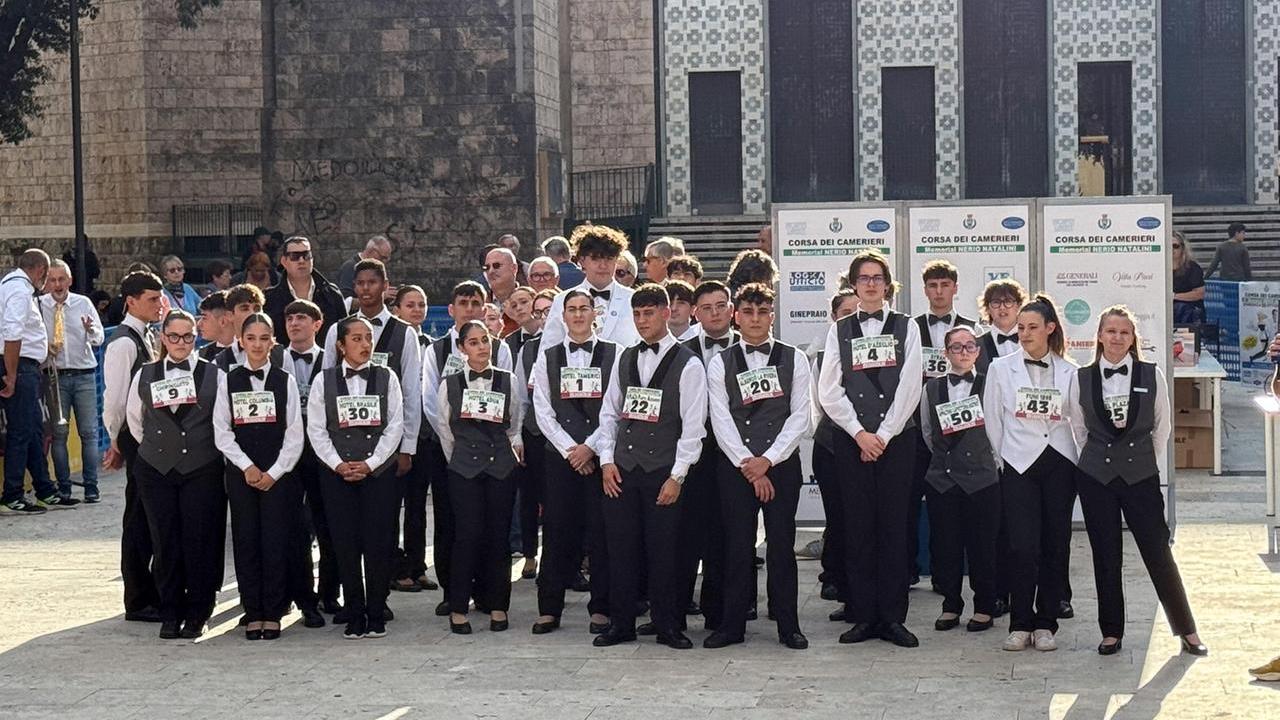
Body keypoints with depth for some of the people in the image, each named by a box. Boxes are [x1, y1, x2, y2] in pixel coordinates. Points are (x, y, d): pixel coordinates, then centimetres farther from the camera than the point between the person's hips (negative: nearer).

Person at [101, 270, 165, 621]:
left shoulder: (149, 336, 13)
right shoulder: (123, 343, -14)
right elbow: (115, 399, -15)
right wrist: (118, 443, -7)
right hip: (137, 438, -8)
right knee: (139, 519, 0)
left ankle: (155, 593, 24)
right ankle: (139, 602, 8)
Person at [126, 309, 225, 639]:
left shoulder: (214, 375, -1)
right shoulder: (145, 376, 7)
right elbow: (134, 419, 20)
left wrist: (203, 449, 3)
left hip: (202, 470, -2)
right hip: (156, 469, 2)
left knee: (200, 542, -2)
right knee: (165, 542, 3)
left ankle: (197, 614, 8)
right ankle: (170, 614, 12)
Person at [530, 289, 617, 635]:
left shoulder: (613, 355, 3)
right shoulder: (547, 357, 10)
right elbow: (543, 411, 4)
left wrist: (590, 447, -10)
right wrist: (570, 449, -6)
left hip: (600, 454, -1)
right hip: (560, 454, 1)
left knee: (601, 531, -1)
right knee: (557, 531, 1)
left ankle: (601, 609, 7)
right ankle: (549, 609, 7)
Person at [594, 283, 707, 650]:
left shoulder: (687, 364, -3)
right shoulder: (625, 359, 12)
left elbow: (693, 426, -6)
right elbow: (609, 413, 14)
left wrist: (677, 476, -11)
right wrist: (607, 460, 3)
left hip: (663, 472, -4)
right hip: (621, 470, 4)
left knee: (662, 551, 1)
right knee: (620, 547, 5)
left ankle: (666, 626, 12)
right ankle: (621, 623, 14)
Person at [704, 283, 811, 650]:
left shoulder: (794, 359, 5)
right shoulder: (720, 363, 5)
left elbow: (800, 416, -1)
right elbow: (721, 420, -2)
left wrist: (767, 460, -10)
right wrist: (746, 464, -10)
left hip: (781, 464, 0)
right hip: (734, 466, 0)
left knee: (782, 544, 1)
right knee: (737, 546, 2)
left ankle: (788, 626, 8)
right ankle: (732, 624, 10)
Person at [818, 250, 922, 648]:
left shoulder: (906, 327, 6)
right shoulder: (840, 330, 9)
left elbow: (910, 387, -2)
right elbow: (829, 391, 1)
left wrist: (884, 435, -9)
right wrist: (860, 434, -8)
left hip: (896, 439, -1)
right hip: (851, 439, 1)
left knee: (894, 526, 0)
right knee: (858, 527, 1)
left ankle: (892, 617, 4)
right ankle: (863, 616, 7)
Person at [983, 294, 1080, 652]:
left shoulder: (1069, 372, 7)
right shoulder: (1001, 369, 5)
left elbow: (1078, 422, 10)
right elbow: (993, 421, 8)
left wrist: (1080, 465, 4)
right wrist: (1002, 460, 5)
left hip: (1059, 464, 2)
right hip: (1018, 465, -1)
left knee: (1056, 546, 2)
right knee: (1023, 547, -9)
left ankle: (1045, 623, 12)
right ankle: (1020, 624, 1)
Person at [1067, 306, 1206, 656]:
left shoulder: (1151, 375, -1)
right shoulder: (1082, 378, 1)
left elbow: (1163, 426, 7)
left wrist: (1146, 461, 6)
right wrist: (1097, 460, 9)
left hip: (1141, 474, -1)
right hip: (1096, 477, 1)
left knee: (1158, 552, -2)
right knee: (1106, 556, 6)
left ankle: (1186, 630, 7)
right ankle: (1111, 631, 16)